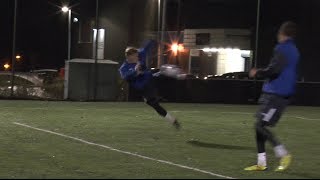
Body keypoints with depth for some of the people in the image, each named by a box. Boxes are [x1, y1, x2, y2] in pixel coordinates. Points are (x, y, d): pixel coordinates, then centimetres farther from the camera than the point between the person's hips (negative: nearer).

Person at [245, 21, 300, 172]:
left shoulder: (282, 49, -13)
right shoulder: (293, 50, 17)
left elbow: (273, 70, -21)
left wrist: (257, 73, -4)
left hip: (275, 95, -9)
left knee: (261, 126, -10)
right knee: (260, 126, 9)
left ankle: (284, 155, -5)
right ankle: (261, 163, 10)